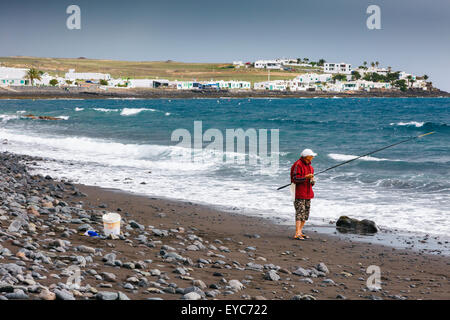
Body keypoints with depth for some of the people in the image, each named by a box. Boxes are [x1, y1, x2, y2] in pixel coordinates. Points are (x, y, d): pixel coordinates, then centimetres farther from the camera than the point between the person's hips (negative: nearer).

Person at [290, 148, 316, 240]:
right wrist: (306, 177, -28)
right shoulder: (298, 165, -12)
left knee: (306, 213, 8)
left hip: (307, 193, 9)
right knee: (300, 213, -15)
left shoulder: (309, 166, 16)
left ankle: (300, 232, 16)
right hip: (299, 193, -9)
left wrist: (312, 180, 5)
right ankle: (297, 234, -18)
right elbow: (295, 179, -17)